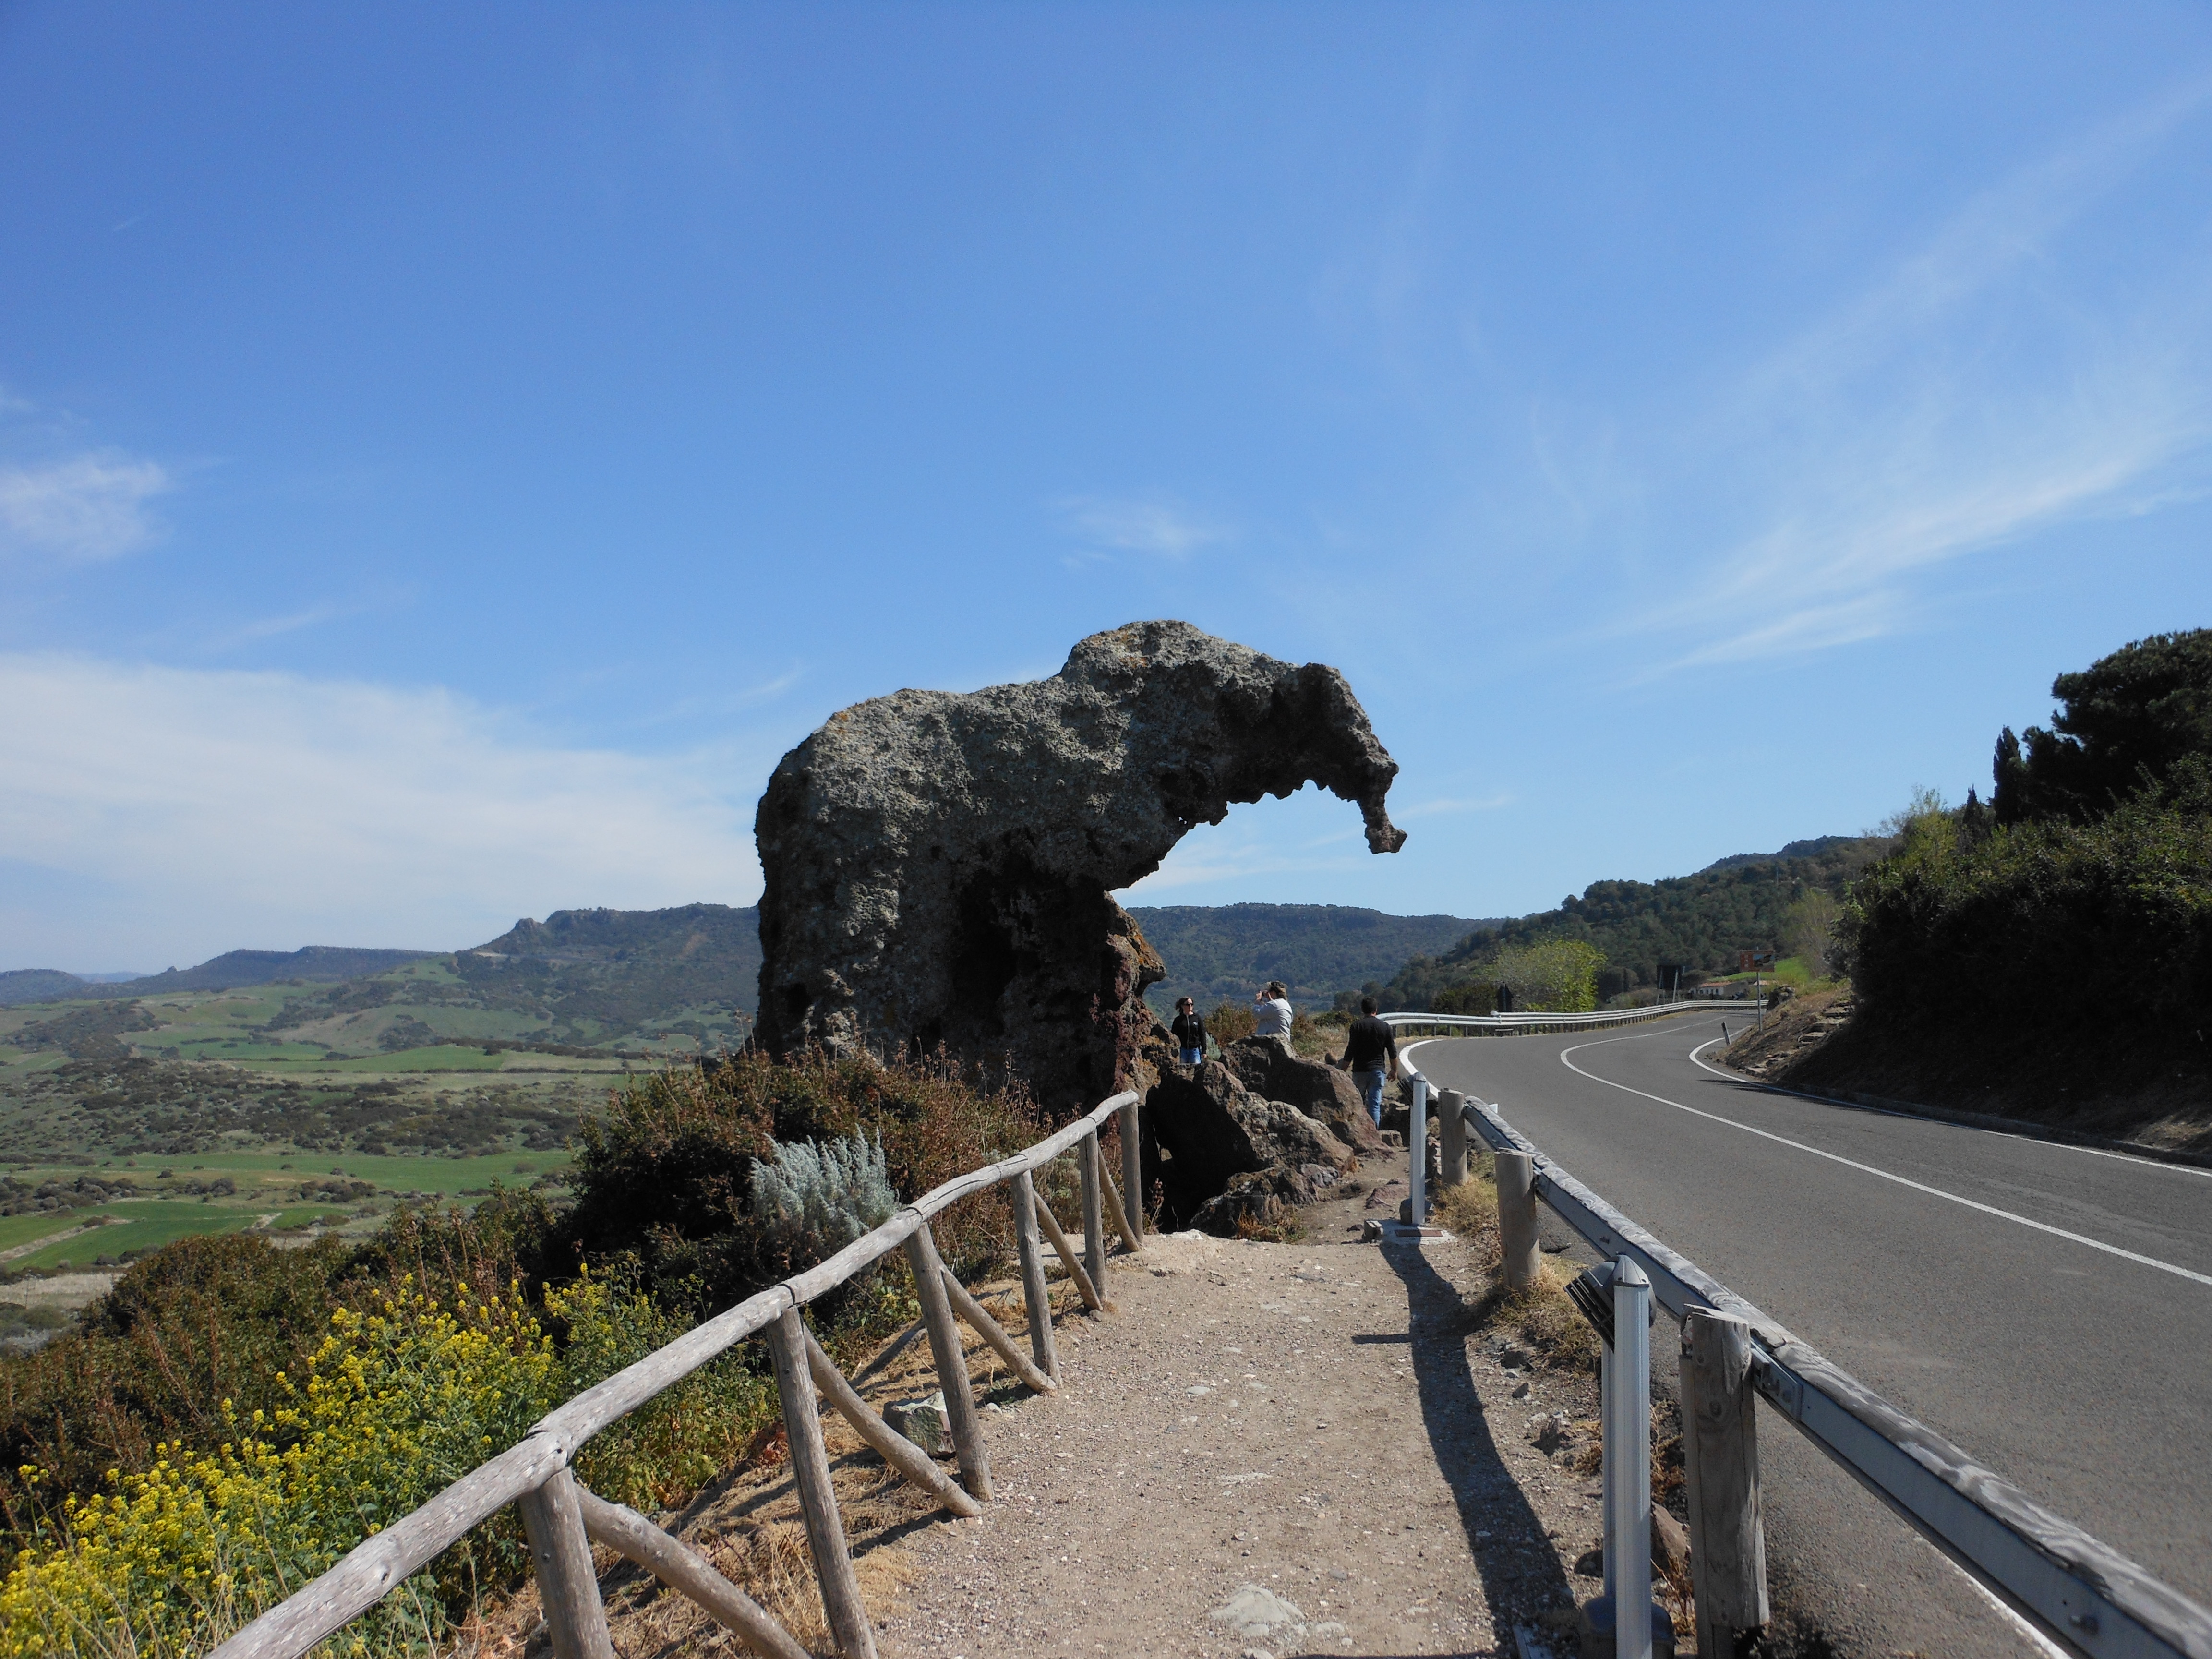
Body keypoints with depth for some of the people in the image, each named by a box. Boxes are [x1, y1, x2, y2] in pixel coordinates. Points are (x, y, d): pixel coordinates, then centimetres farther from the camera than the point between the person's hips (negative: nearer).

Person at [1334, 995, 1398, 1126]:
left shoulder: (1357, 1026, -5)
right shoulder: (1385, 1027, 4)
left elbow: (1350, 1051, -8)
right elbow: (1393, 1053, 6)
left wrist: (1343, 1070, 0)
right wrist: (1394, 1071, 18)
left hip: (1360, 1071, -2)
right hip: (1378, 1071, 2)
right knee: (1375, 1104, 3)